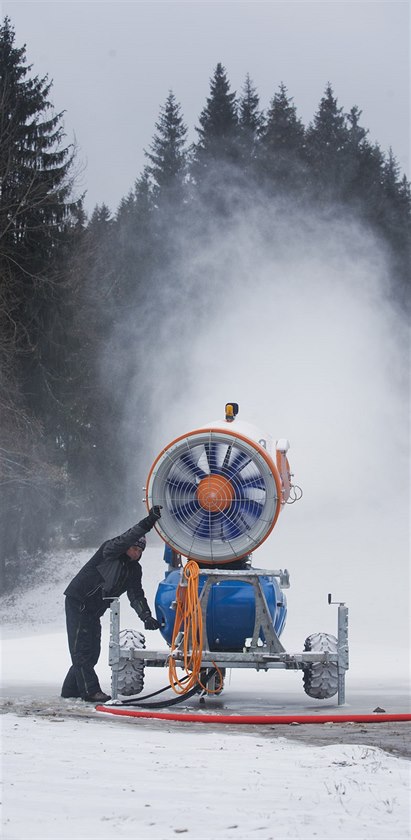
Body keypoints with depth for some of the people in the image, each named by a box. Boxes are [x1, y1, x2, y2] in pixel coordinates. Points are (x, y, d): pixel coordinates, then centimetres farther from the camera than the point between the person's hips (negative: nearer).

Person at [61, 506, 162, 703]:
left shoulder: (134, 569, 5)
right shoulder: (110, 550, -15)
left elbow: (136, 596, -1)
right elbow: (124, 541, -35)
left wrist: (146, 616, -19)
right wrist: (147, 523, -46)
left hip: (94, 609, 8)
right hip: (78, 602, -8)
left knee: (92, 651, 8)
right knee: (82, 646, -11)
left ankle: (71, 689, 17)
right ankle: (90, 690, -16)